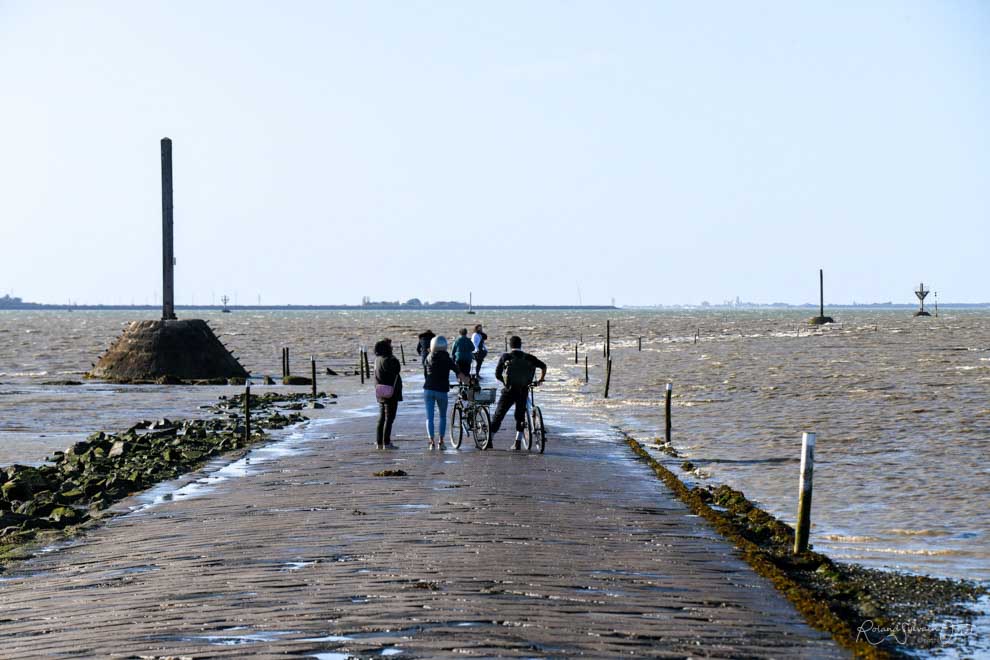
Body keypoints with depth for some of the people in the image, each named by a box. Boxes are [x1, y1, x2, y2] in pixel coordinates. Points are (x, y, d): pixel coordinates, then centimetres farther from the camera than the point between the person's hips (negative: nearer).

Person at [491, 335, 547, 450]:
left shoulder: (505, 357, -3)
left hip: (509, 390, -2)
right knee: (520, 416, 16)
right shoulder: (528, 358, 2)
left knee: (498, 415, 8)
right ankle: (517, 443, 12)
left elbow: (497, 375, 0)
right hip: (523, 391, 2)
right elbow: (543, 366, 10)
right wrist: (541, 379, 26)